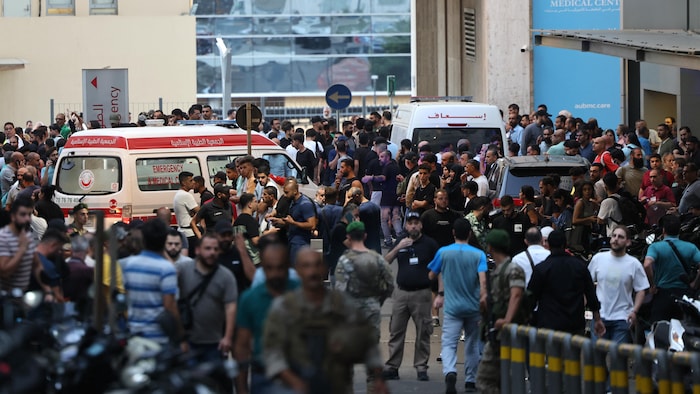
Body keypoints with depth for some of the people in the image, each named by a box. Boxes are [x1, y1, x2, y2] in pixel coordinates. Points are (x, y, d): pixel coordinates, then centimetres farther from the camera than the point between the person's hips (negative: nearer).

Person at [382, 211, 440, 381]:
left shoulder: (429, 244, 0)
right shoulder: (400, 242, 11)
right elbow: (385, 262, 4)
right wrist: (398, 248, -12)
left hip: (422, 294, -3)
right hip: (401, 293, 3)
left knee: (423, 333, 0)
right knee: (396, 332, 3)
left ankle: (421, 367, 7)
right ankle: (391, 367, 6)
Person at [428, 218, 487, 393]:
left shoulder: (443, 252, -3)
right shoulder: (478, 255, -5)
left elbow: (432, 275, 8)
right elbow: (483, 280, -16)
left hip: (452, 307, -1)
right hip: (473, 307, 1)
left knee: (449, 343, -6)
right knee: (472, 344, 17)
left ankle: (450, 372, -33)